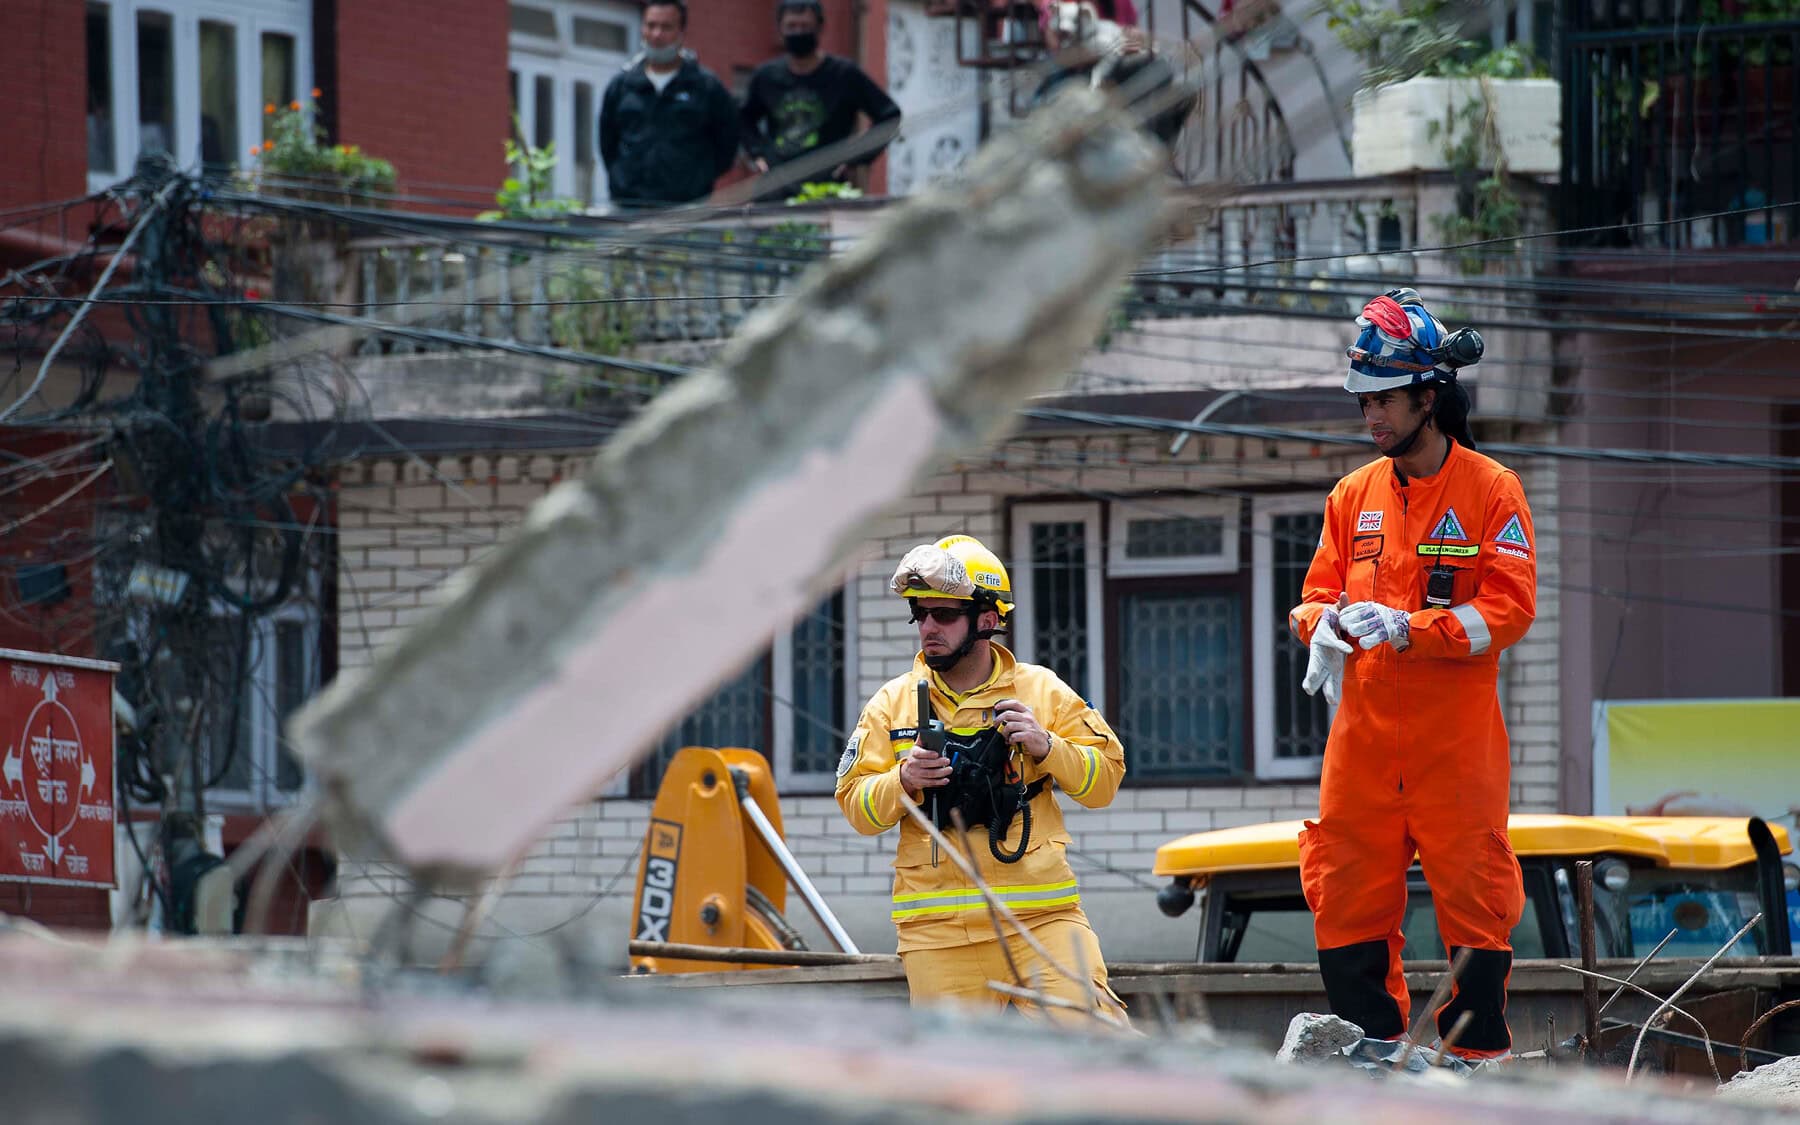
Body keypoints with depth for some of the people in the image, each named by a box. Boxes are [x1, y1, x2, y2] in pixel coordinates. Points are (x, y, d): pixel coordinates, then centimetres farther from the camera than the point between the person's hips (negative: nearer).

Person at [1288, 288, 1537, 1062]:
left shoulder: (1490, 490, -1)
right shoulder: (1355, 494, 13)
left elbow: (1509, 608, -8)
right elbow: (1321, 588, 17)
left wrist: (1407, 627, -19)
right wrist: (1323, 623, -8)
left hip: (1457, 738, -4)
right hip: (1364, 736, 4)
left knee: (1473, 896, -4)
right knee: (1345, 898, 2)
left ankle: (1479, 1055, 4)